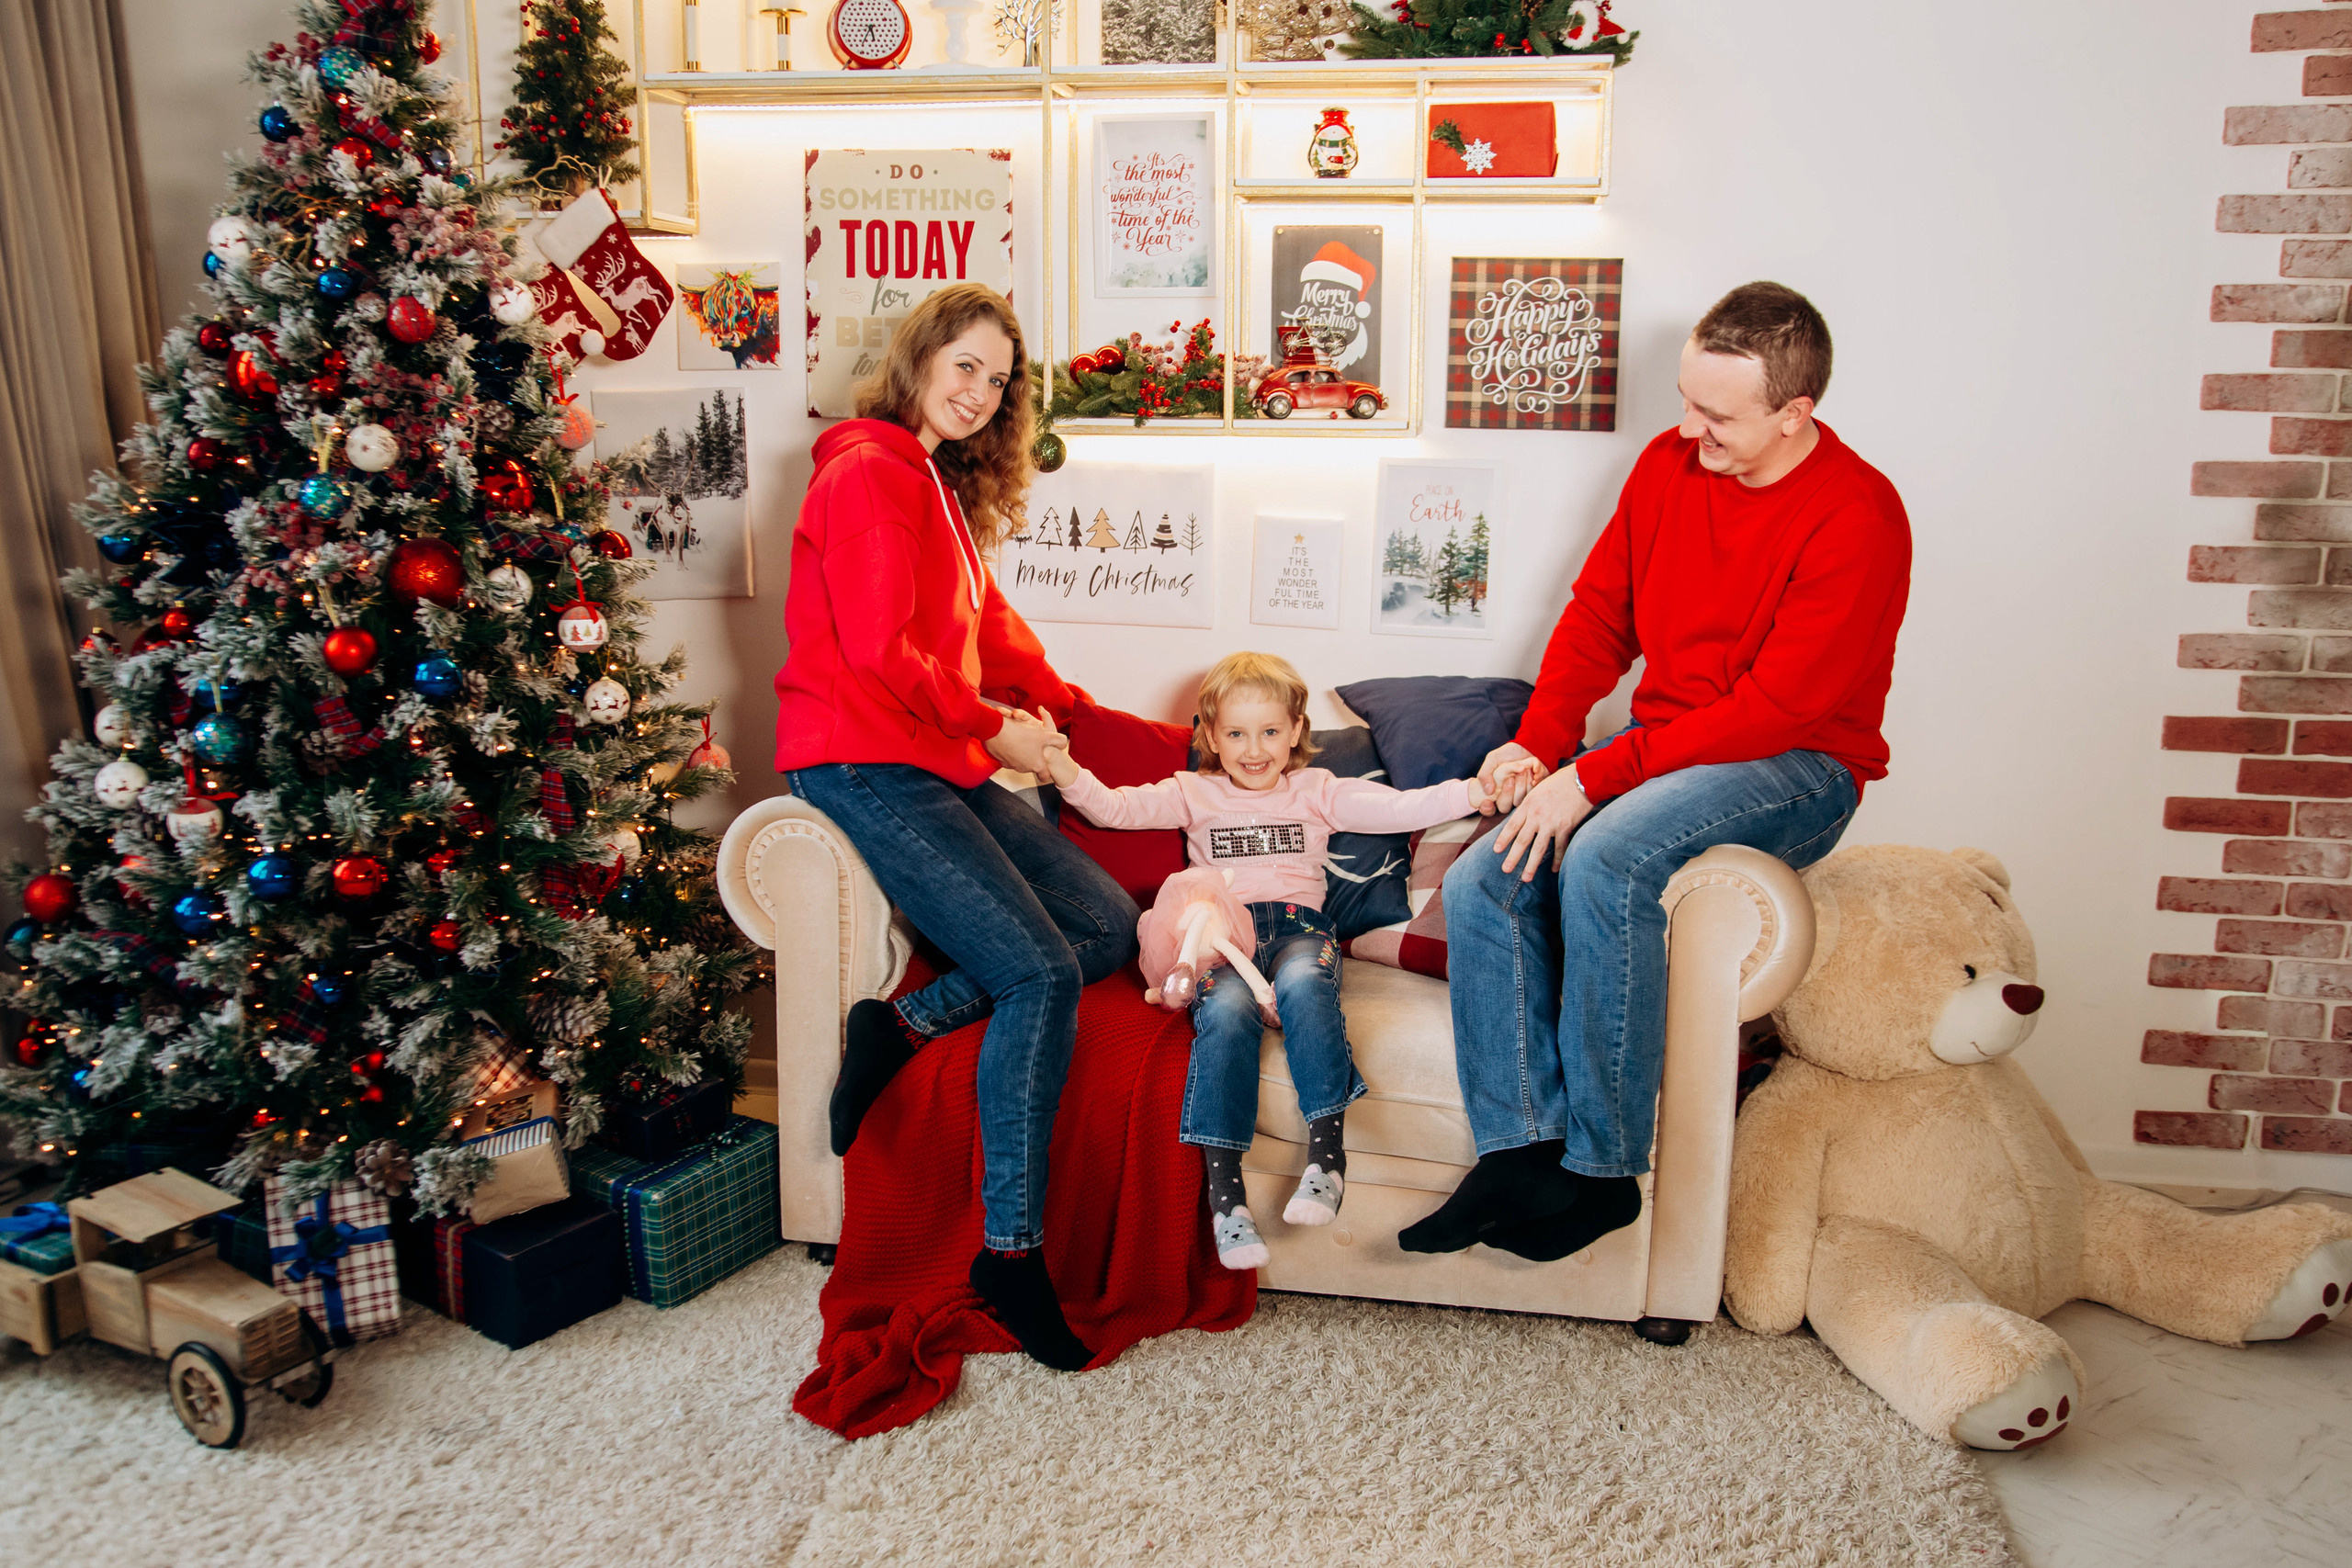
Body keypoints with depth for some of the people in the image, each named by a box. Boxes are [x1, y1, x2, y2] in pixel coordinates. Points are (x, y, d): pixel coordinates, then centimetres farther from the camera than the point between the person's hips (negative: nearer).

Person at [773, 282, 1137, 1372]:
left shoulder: (942, 484, 23)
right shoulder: (868, 472, -8)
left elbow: (987, 626, 27)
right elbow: (879, 651, -17)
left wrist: (1057, 703, 17)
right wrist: (994, 725, -7)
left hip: (941, 767, 10)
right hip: (865, 768, -9)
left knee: (1111, 923, -3)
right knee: (1040, 974, -19)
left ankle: (905, 1022, -4)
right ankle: (1009, 1250, -12)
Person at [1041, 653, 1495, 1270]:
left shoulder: (1318, 791, 21)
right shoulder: (1195, 793, 22)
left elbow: (1397, 808, 10)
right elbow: (1115, 809, 11)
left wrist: (1470, 793, -5)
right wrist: (1069, 774, -8)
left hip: (1297, 924, 0)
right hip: (1221, 929, 0)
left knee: (1303, 985, -36)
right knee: (1226, 1011, -32)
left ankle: (1326, 1147, -37)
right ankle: (1223, 1184, -35)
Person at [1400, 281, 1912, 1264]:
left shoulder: (1856, 519, -17)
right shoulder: (1669, 463, 4)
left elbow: (1775, 707, -21)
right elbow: (1599, 610, 11)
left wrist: (1590, 781, -23)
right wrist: (1537, 743, -5)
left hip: (1797, 768, -7)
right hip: (1662, 749, 7)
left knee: (1604, 866, -35)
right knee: (1480, 885, -16)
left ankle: (1603, 1173, -21)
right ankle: (1519, 1152, -14)